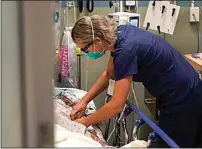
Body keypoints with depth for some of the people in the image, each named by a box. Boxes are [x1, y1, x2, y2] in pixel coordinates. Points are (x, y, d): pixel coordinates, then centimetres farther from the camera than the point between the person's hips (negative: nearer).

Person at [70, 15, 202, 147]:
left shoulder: (126, 50, -29)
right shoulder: (119, 34, -4)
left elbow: (117, 105, -25)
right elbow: (109, 74, 11)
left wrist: (85, 122, -11)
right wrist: (84, 102, 5)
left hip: (183, 101, -9)